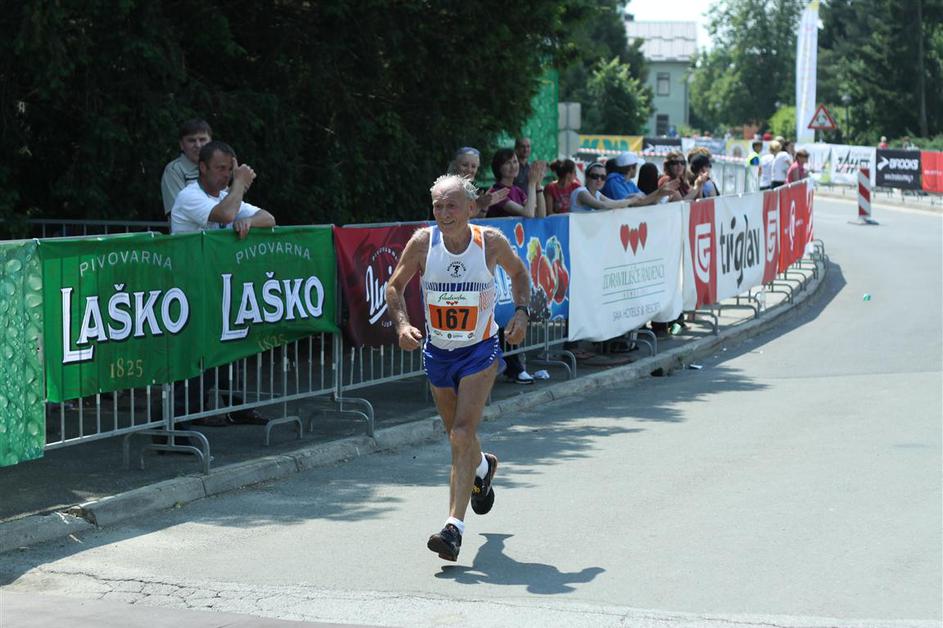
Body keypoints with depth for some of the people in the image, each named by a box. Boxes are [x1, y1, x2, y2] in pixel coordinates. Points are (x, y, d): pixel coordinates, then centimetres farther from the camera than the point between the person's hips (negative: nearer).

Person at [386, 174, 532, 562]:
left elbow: (518, 272, 8)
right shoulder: (423, 243, -12)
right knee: (457, 435, 20)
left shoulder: (491, 242, -13)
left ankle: (454, 527, -23)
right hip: (437, 352, 3)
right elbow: (394, 286, 1)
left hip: (480, 351, -3)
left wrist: (522, 312, -7)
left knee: (462, 434, -18)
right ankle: (483, 468, 56)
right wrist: (402, 324, -16)